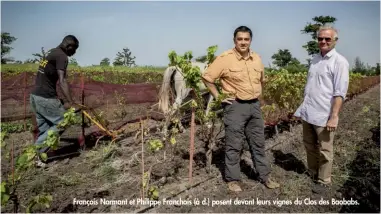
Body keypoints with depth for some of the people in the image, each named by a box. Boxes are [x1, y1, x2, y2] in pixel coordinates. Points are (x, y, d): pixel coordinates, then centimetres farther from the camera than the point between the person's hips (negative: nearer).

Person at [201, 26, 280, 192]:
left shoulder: (257, 58, 7)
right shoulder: (225, 58, -12)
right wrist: (218, 97, -9)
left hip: (254, 105, 6)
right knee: (234, 145, 3)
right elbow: (207, 78, -9)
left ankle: (265, 177, 28)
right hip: (235, 106, -5)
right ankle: (233, 179, 19)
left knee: (258, 143, 14)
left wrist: (256, 95, 15)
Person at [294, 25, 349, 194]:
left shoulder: (339, 62, -10)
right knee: (309, 145, 18)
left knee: (324, 150, 6)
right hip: (308, 113, 7)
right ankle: (312, 173, 36)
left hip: (324, 115, -7)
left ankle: (323, 180, 22)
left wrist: (334, 117, -20)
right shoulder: (314, 59, 10)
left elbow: (340, 93, -15)